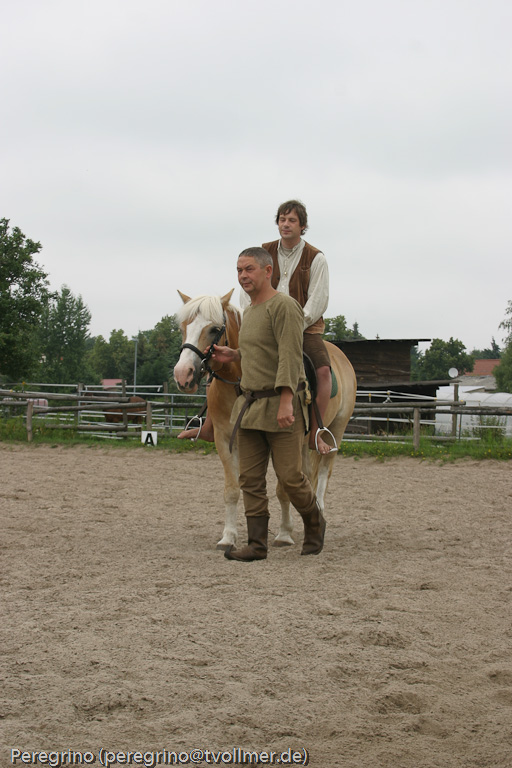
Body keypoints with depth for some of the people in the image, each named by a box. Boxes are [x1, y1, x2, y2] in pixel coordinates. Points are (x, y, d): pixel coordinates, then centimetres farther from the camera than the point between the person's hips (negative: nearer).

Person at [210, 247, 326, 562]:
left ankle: (314, 524, 21)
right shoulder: (250, 311, 18)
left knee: (290, 475, -4)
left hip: (281, 404, -8)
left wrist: (285, 401, -28)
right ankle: (257, 545, 6)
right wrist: (234, 356, 16)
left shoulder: (284, 306, -11)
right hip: (250, 403, 9)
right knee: (250, 478, 3)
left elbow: (289, 355, -20)